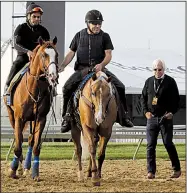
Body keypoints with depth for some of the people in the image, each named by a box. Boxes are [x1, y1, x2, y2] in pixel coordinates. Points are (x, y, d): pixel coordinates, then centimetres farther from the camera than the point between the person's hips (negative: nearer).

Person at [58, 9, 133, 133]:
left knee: (120, 87, -16)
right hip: (82, 69, 0)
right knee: (68, 87, -25)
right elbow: (71, 53, 12)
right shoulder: (79, 35, 9)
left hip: (100, 68, 0)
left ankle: (123, 115, 0)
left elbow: (108, 55, -2)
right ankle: (67, 116, -13)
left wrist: (101, 65, -23)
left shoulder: (105, 37, 6)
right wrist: (62, 66, -5)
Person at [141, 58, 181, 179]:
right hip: (152, 117, 3)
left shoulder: (170, 82, -2)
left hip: (166, 117, -3)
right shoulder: (149, 81, 8)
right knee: (150, 145, 0)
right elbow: (143, 97, 14)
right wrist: (146, 111, 1)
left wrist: (172, 112, -12)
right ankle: (151, 171, 2)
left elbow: (176, 99, 0)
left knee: (168, 143, -1)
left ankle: (177, 169, 12)